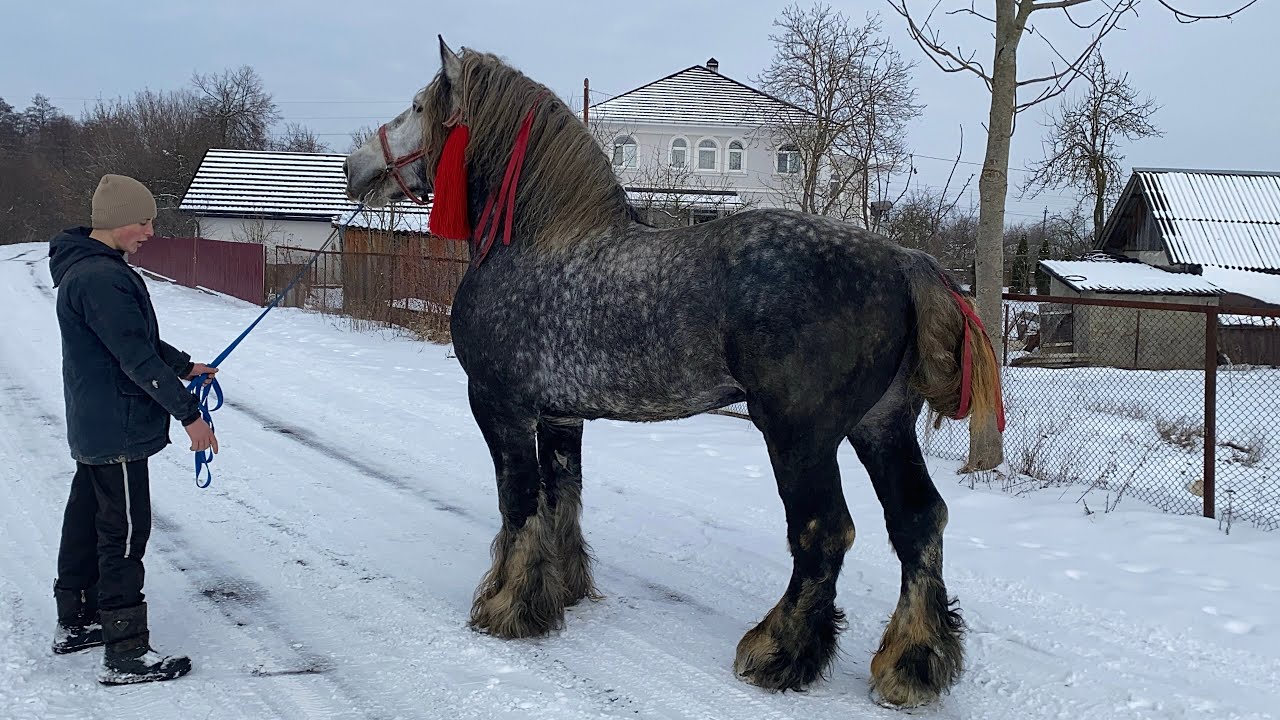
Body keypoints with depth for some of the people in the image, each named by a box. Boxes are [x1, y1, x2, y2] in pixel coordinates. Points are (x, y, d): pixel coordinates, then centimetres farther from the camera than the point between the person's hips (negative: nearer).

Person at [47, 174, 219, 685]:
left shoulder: (87, 268, 12)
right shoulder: (101, 278, -22)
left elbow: (139, 336, 20)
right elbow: (136, 357, -25)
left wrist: (185, 366, 14)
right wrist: (188, 413, -22)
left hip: (93, 427, 11)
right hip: (118, 431, -11)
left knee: (87, 519, 20)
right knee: (126, 533, -5)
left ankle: (75, 623, 34)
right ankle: (126, 654, 0)